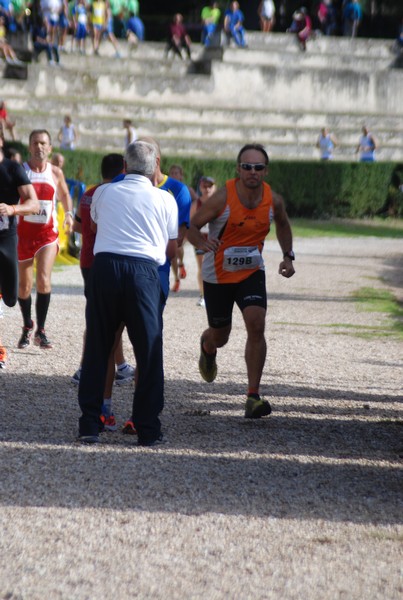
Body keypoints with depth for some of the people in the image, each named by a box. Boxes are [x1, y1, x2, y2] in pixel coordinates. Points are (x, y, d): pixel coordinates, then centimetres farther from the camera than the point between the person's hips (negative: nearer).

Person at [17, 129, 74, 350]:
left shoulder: (56, 173, 2)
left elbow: (64, 194, 19)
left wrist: (68, 213, 3)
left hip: (47, 233, 0)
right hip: (24, 232, 0)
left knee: (44, 281, -17)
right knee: (24, 286, 8)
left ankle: (41, 331, -7)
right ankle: (27, 327, 30)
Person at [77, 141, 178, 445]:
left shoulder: (103, 193, 12)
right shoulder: (165, 199, 8)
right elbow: (172, 248, 14)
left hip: (105, 264, 2)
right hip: (144, 271, -2)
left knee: (97, 349, 8)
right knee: (149, 352, 6)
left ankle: (89, 424, 7)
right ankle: (148, 429, 6)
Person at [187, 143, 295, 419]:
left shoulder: (273, 200, -10)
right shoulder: (222, 198, -21)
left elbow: (283, 224, 13)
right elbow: (192, 226, -14)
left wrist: (288, 256, 3)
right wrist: (203, 243, -35)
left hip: (252, 272, 2)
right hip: (218, 274, -2)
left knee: (256, 326, -19)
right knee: (220, 337, 12)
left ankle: (253, 396, -13)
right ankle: (207, 347, 54)